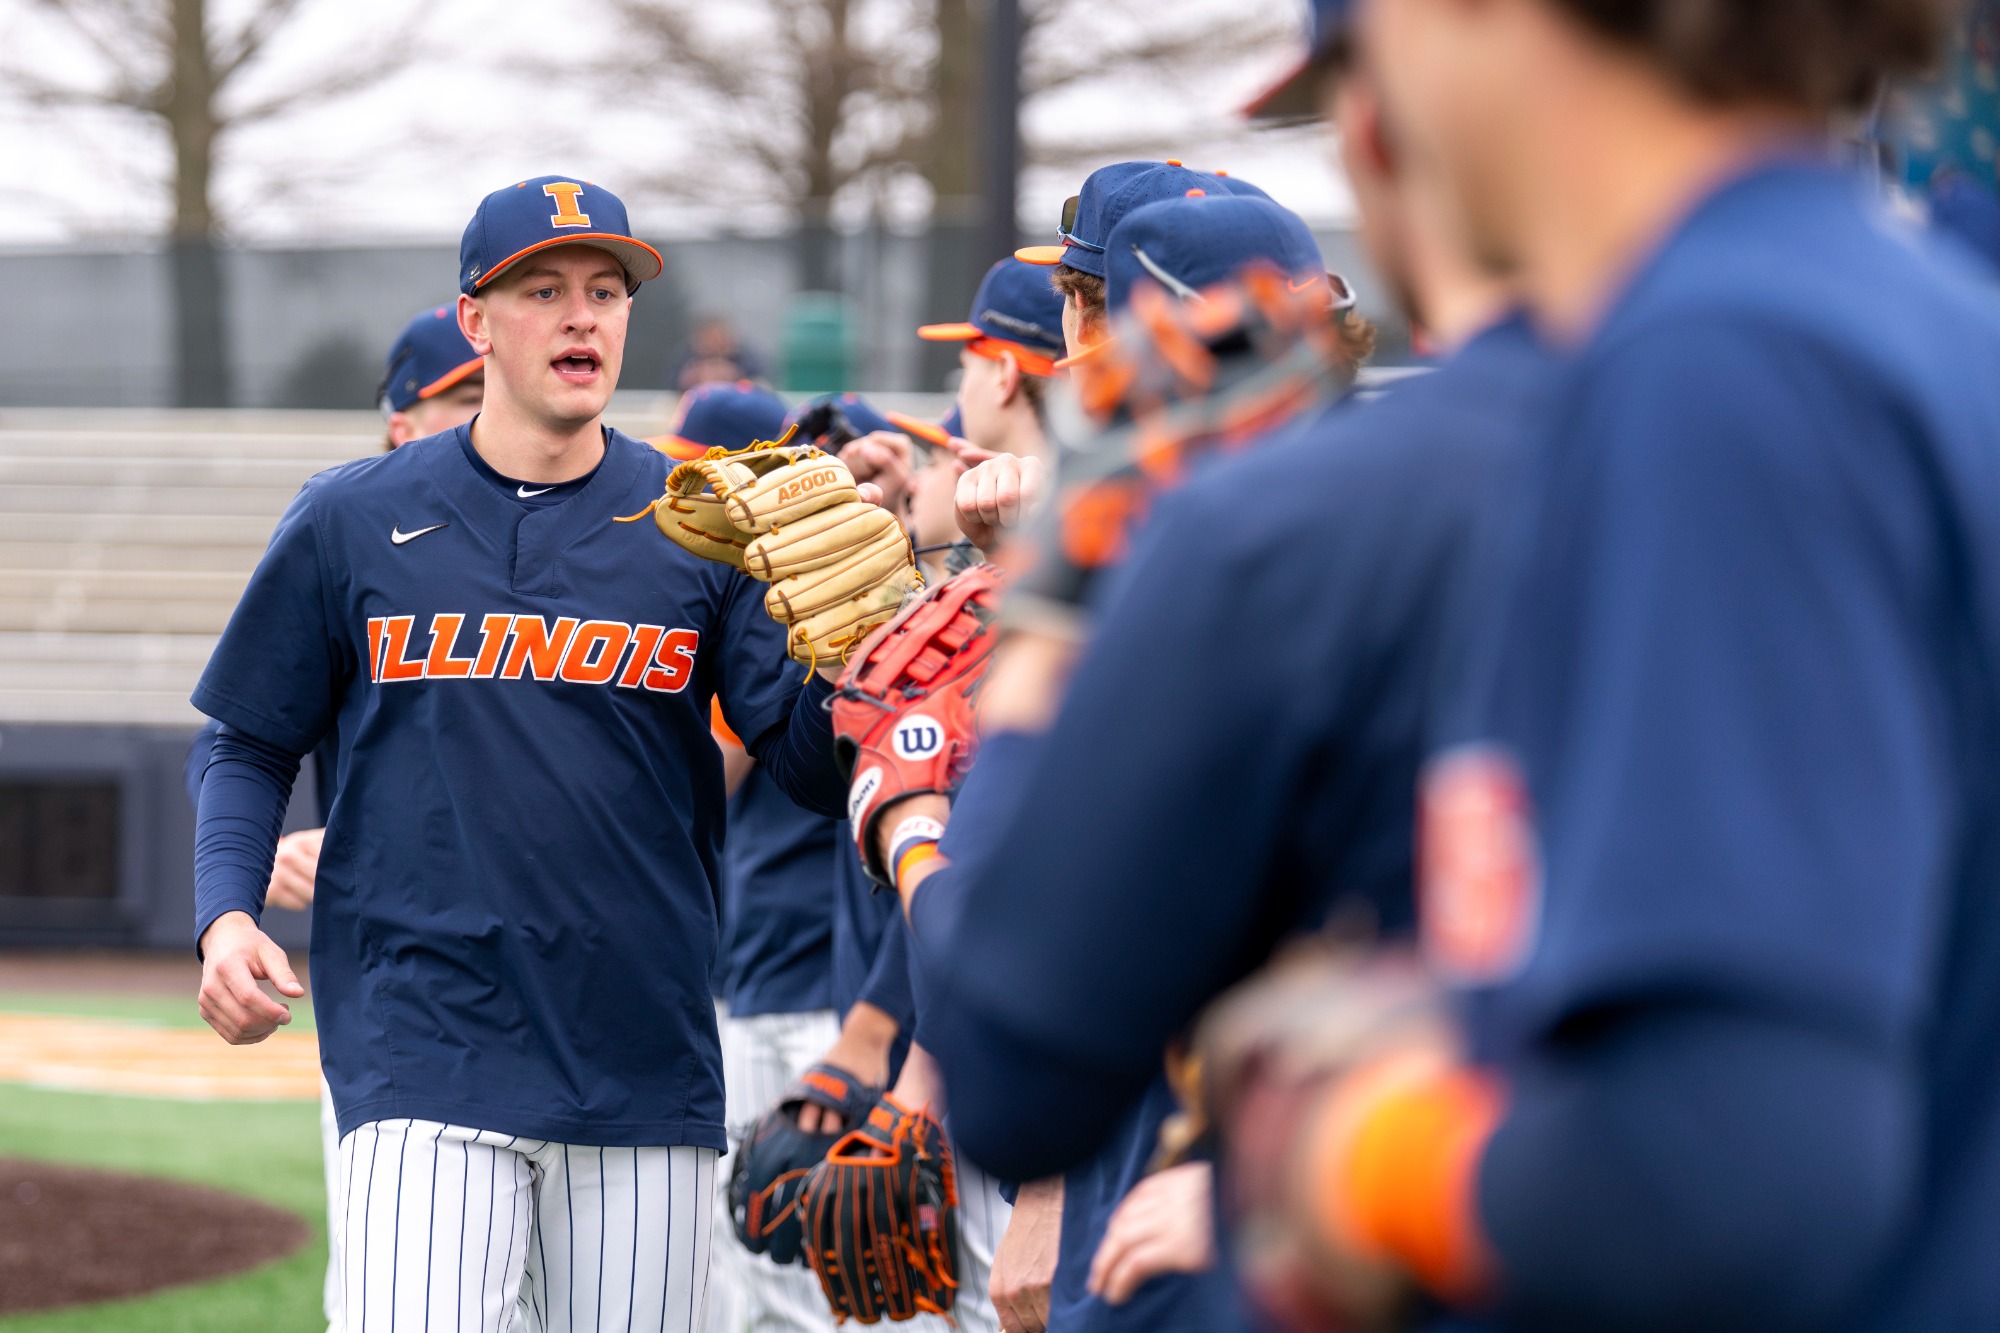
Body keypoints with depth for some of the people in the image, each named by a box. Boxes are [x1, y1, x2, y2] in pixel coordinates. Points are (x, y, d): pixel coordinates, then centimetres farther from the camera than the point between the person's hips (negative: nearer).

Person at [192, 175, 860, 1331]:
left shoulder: (704, 530, 5)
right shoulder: (352, 522, 5)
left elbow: (817, 773, -1)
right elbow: (251, 746, 12)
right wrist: (226, 917, -5)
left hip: (649, 1065, 2)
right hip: (421, 1051, -2)